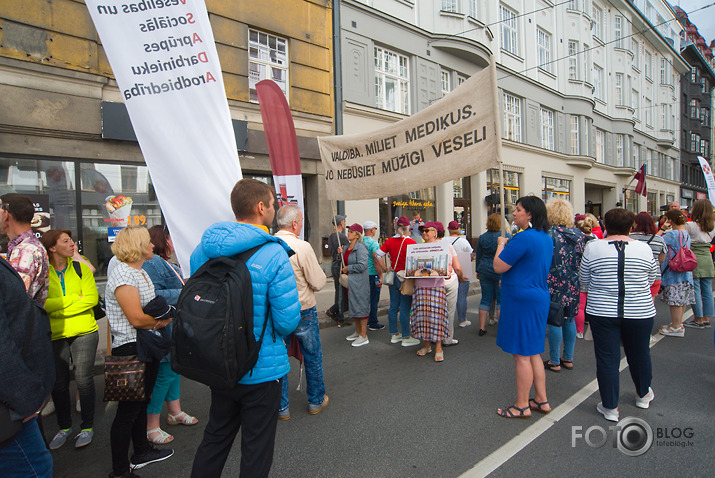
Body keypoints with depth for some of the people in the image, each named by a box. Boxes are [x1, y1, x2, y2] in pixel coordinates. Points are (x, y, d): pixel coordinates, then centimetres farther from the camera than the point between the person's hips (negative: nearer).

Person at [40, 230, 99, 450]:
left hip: (84, 332, 0)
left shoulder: (81, 268, 3)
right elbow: (42, 303, -12)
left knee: (84, 378, 3)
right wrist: (75, 298, -12)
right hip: (54, 335, 0)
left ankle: (87, 426, 19)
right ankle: (64, 427, 29)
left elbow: (92, 299, -7)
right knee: (58, 383, 9)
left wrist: (59, 307, -12)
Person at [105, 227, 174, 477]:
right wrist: (163, 319, -8)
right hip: (130, 349, -10)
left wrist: (159, 320, -5)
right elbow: (137, 318, -24)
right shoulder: (122, 274, -19)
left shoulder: (142, 272, 13)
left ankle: (142, 451, 38)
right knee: (128, 409, 1)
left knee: (141, 402, 22)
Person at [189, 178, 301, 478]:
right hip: (261, 369, -6)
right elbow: (287, 320, -21)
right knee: (256, 448, 14)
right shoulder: (272, 254, -22)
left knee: (216, 436, 26)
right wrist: (277, 336, 2)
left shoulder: (203, 250, -3)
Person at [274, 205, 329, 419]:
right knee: (312, 357, 16)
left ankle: (282, 407, 26)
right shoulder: (302, 247, -19)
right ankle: (316, 401, 31)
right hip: (303, 312, -3)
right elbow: (318, 283, -15)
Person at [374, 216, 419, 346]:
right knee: (405, 308, 0)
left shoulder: (389, 241, 4)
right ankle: (406, 338, 8)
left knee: (393, 306, 13)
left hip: (393, 276, 6)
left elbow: (378, 255, 3)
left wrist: (385, 269, 7)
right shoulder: (411, 243, -13)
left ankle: (394, 335, 24)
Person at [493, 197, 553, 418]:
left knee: (522, 354, 1)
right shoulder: (546, 238, 11)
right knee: (533, 353, 18)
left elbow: (498, 267, -16)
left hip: (521, 300, -10)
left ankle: (522, 406, 13)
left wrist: (501, 244, -1)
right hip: (539, 297, 10)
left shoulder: (524, 237, -20)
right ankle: (541, 400, 28)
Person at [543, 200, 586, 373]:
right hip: (574, 285, 7)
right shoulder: (579, 234, 6)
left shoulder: (549, 234, -14)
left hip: (555, 285, -6)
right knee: (569, 319, 15)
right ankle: (568, 359, 25)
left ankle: (554, 362, 10)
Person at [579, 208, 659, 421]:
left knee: (607, 358, 6)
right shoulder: (644, 248, -4)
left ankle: (610, 407, 15)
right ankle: (643, 395, 42)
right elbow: (651, 279, 8)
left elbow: (584, 280, 1)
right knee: (639, 354, 20)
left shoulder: (593, 247, -8)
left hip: (602, 312, -2)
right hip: (640, 312, 2)